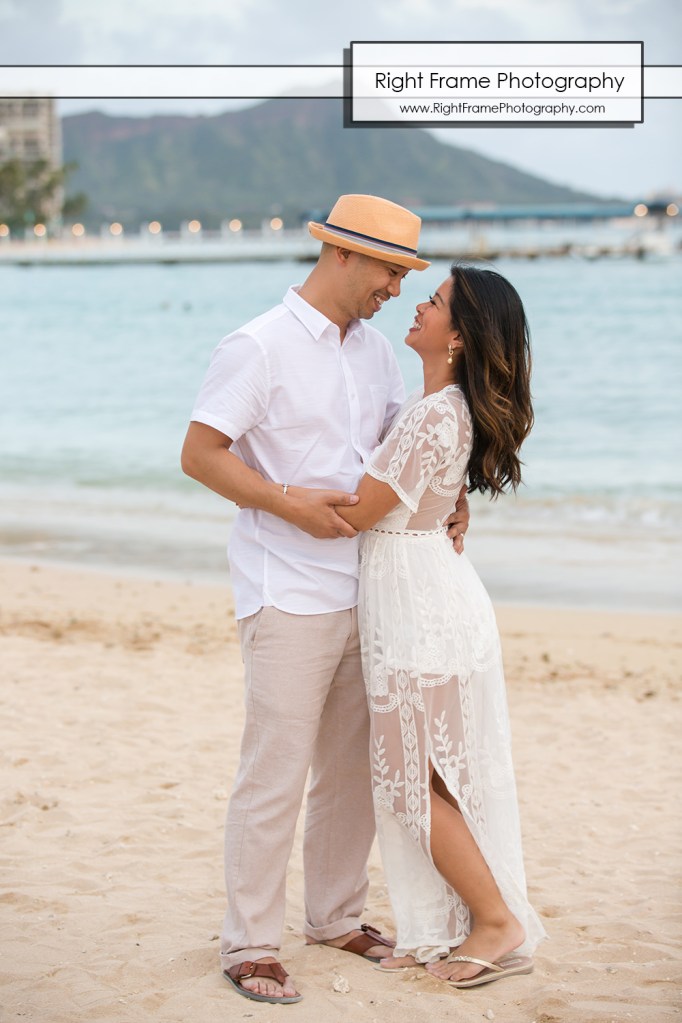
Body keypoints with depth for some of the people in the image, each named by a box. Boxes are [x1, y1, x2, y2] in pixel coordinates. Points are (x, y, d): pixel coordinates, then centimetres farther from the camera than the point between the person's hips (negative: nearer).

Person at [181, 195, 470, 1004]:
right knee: (275, 771, -6)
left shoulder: (373, 350, 13)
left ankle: (336, 917, 27)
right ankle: (248, 945, 4)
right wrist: (290, 503, -21)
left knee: (354, 767, 13)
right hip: (289, 596, -7)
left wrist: (450, 496, 5)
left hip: (364, 594, 7)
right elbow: (199, 453, -12)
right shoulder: (259, 347, -10)